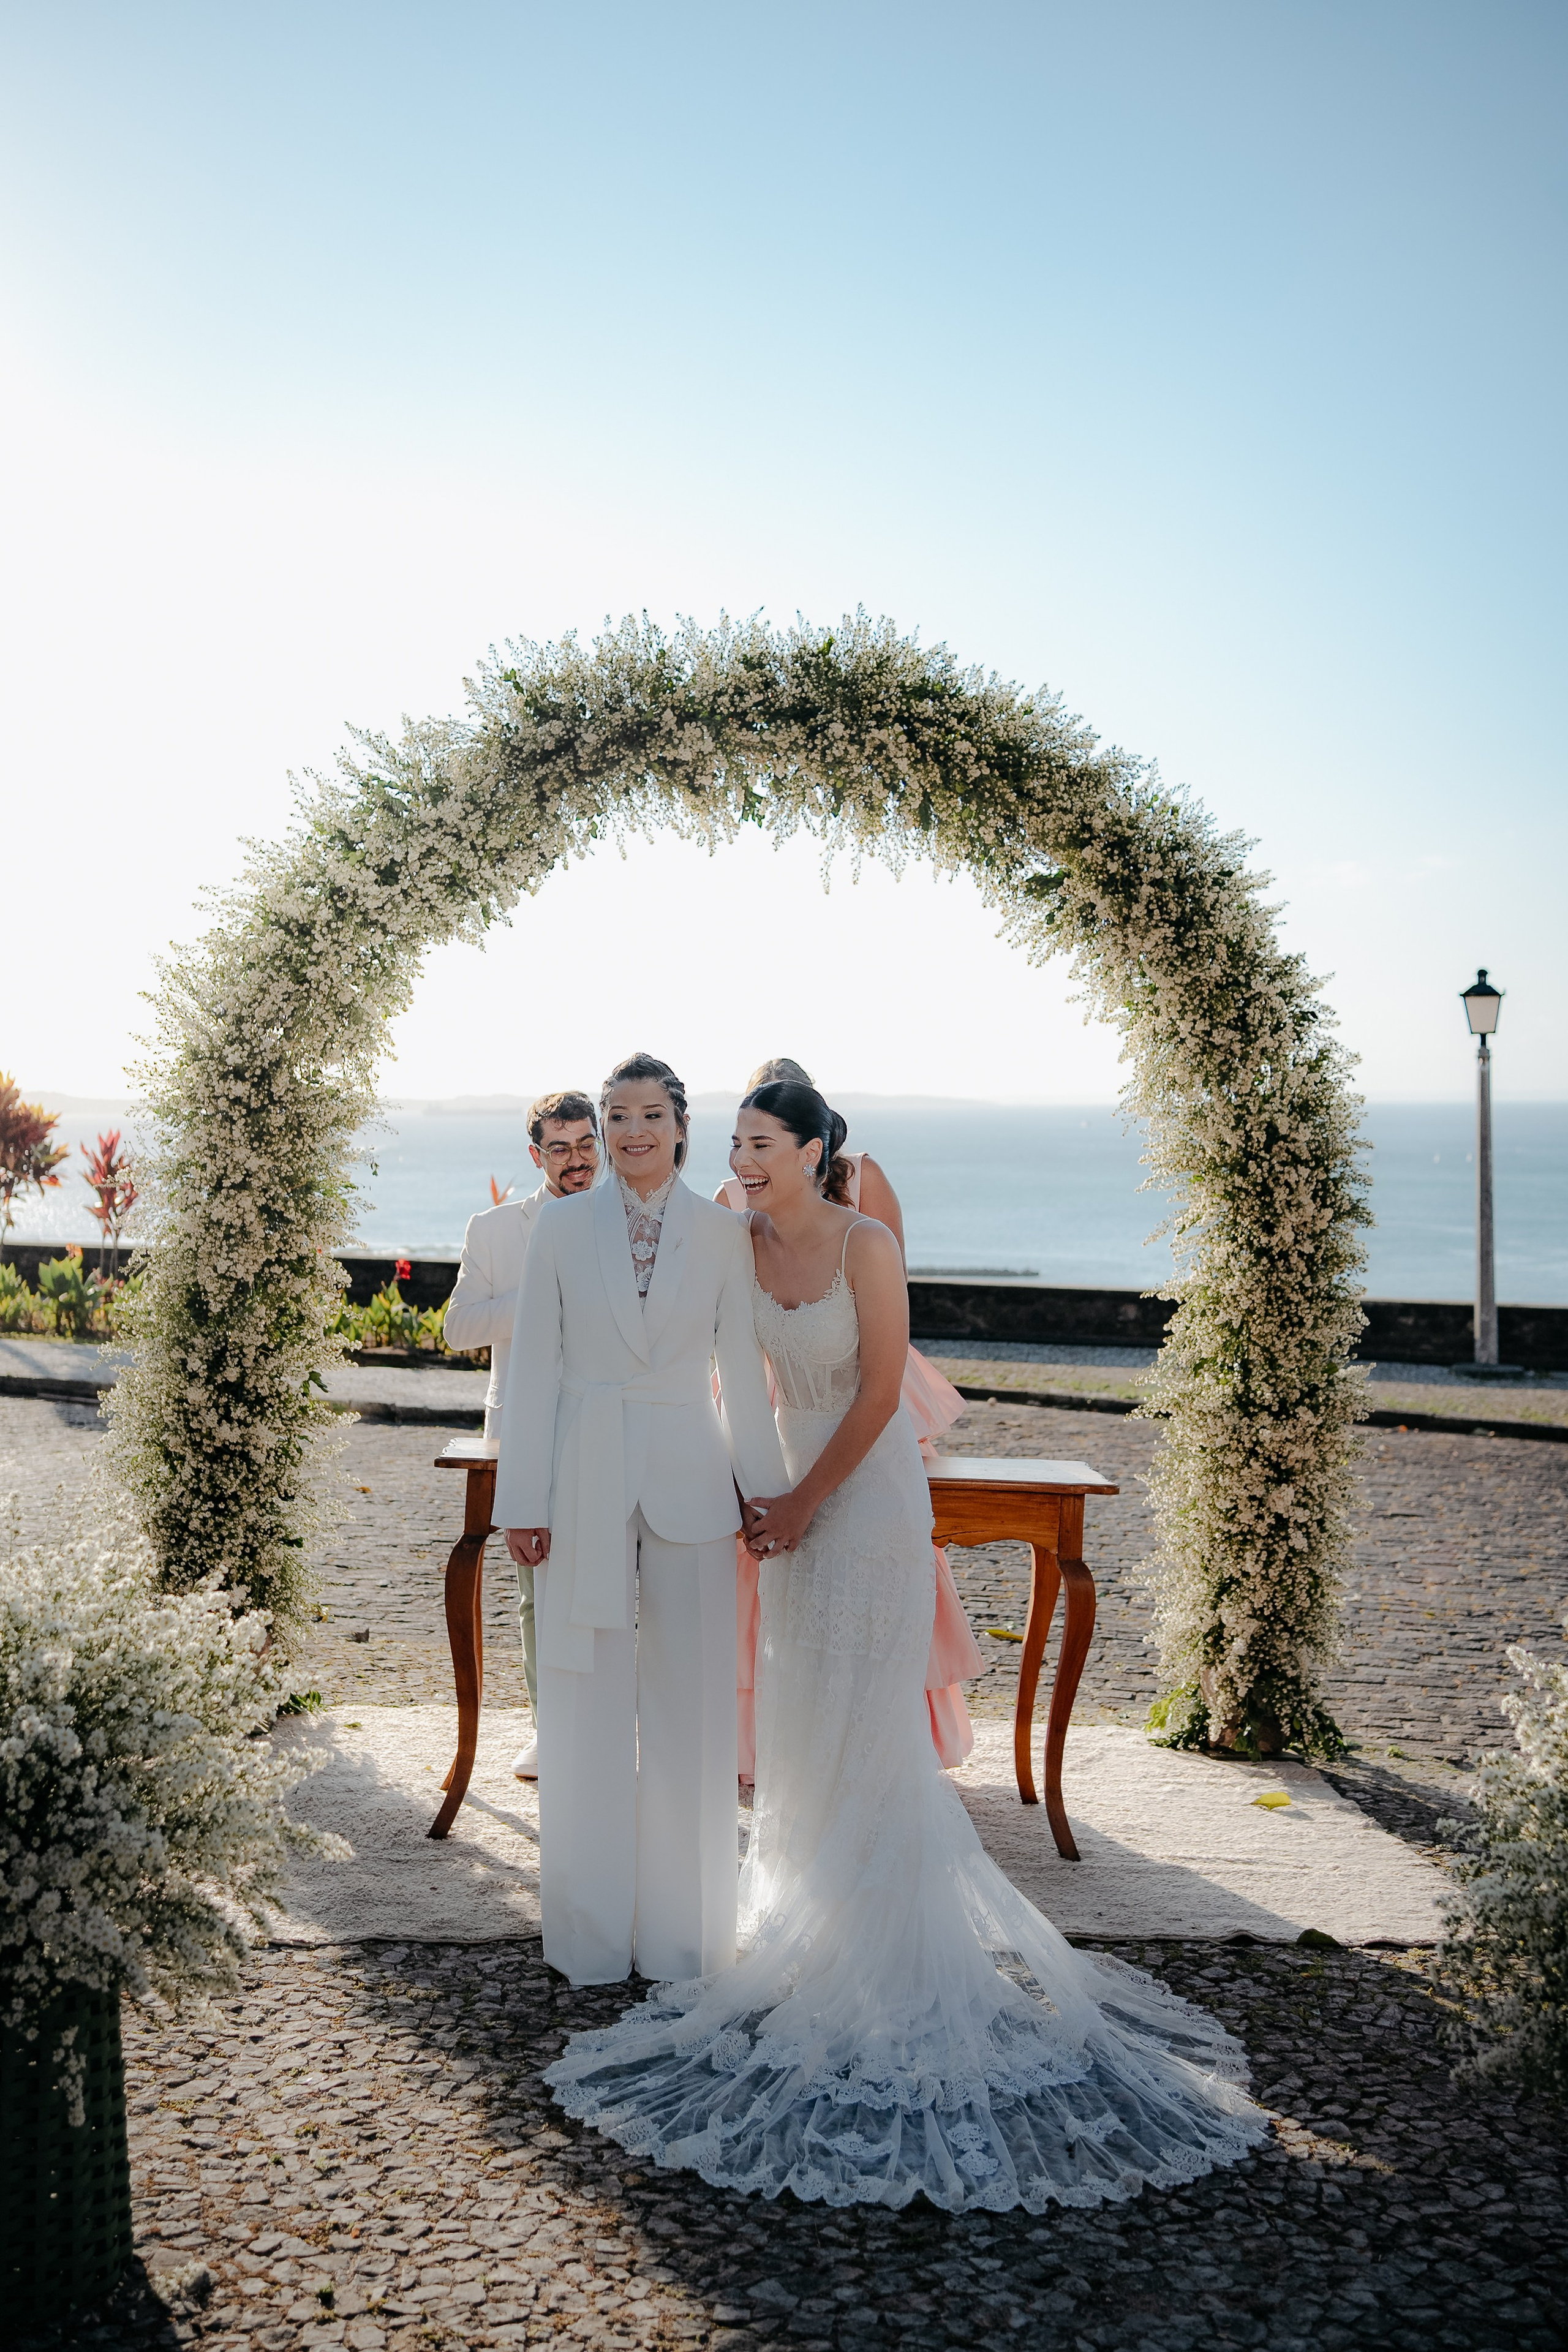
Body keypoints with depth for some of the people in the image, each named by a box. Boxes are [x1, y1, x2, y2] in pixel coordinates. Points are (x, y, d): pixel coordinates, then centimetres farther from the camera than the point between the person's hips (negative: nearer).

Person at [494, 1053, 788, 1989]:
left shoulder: (724, 1233, 2)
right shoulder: (562, 1226, 1)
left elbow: (744, 1371, 5)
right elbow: (535, 1368, 1)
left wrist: (766, 1490, 4)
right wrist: (525, 1500, -3)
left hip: (688, 1482, 0)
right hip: (585, 1482, 0)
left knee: (689, 1710, 7)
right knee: (587, 1711, 7)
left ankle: (683, 1929, 22)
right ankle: (594, 1935, 22)